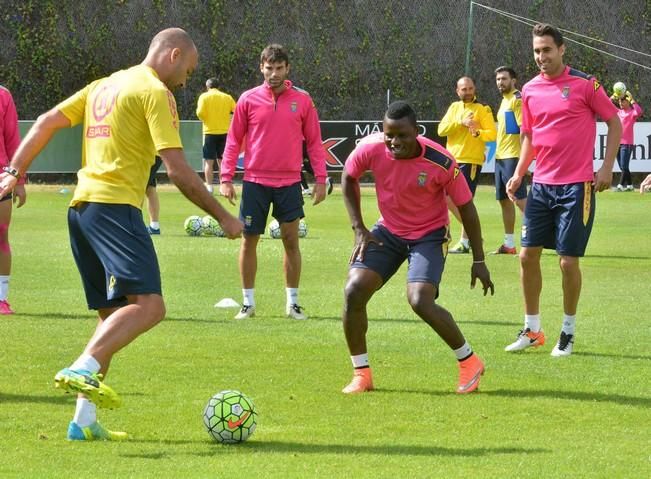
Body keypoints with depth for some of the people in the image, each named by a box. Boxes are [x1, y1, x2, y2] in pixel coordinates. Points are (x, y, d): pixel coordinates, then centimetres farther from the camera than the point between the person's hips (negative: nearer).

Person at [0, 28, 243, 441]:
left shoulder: (104, 86, 23)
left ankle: (85, 420, 5)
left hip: (81, 207, 9)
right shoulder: (155, 92, -3)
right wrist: (223, 217, -3)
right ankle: (84, 369, -38)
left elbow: (47, 123, 19)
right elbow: (177, 170, -9)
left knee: (115, 317, 12)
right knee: (149, 305, -20)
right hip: (115, 206, -9)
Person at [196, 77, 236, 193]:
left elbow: (200, 113, -13)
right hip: (224, 132, 3)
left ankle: (209, 187, -4)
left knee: (209, 161, 1)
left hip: (210, 132, -3)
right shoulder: (227, 97, 5)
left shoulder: (204, 96, -3)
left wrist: (204, 119, 8)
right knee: (222, 161, 11)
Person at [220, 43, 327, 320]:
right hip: (255, 181, 0)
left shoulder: (302, 101, 2)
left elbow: (314, 142, 6)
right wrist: (226, 177, -1)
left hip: (289, 182, 0)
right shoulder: (249, 100, 1)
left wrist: (320, 178, 1)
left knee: (291, 240, 1)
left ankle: (293, 303, 9)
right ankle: (248, 302, 13)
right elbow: (234, 140, 4)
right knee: (249, 241, 3)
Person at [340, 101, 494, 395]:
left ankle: (469, 363, 0)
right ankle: (361, 374, 2)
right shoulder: (371, 149, -18)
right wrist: (359, 229, -1)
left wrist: (478, 261, -7)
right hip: (388, 231, 4)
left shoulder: (440, 162, -25)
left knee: (420, 301, -23)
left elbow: (466, 207, -11)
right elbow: (349, 178, 5)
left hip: (429, 235, -4)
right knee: (353, 291, -14)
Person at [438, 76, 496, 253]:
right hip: (452, 159, 6)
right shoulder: (454, 108, 13)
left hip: (471, 161, -6)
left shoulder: (483, 109, -2)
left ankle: (465, 241, 1)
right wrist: (461, 122, -13)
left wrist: (478, 132, -27)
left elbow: (492, 134, -9)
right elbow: (441, 130, 0)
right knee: (448, 199, 8)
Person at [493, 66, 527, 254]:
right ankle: (509, 244, 13)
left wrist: (523, 158, -22)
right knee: (504, 200, 10)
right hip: (501, 157, 10)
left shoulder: (518, 99, -10)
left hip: (513, 157, -10)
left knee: (519, 198, -12)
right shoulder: (504, 101, 18)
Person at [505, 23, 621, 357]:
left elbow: (614, 122, -1)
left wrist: (607, 167, -8)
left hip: (576, 186, -5)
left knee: (568, 260, -4)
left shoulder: (584, 84, -7)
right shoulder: (530, 90, 8)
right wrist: (518, 173, 7)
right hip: (541, 185, 5)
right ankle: (532, 331, 15)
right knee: (527, 254, 3)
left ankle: (568, 333, 11)